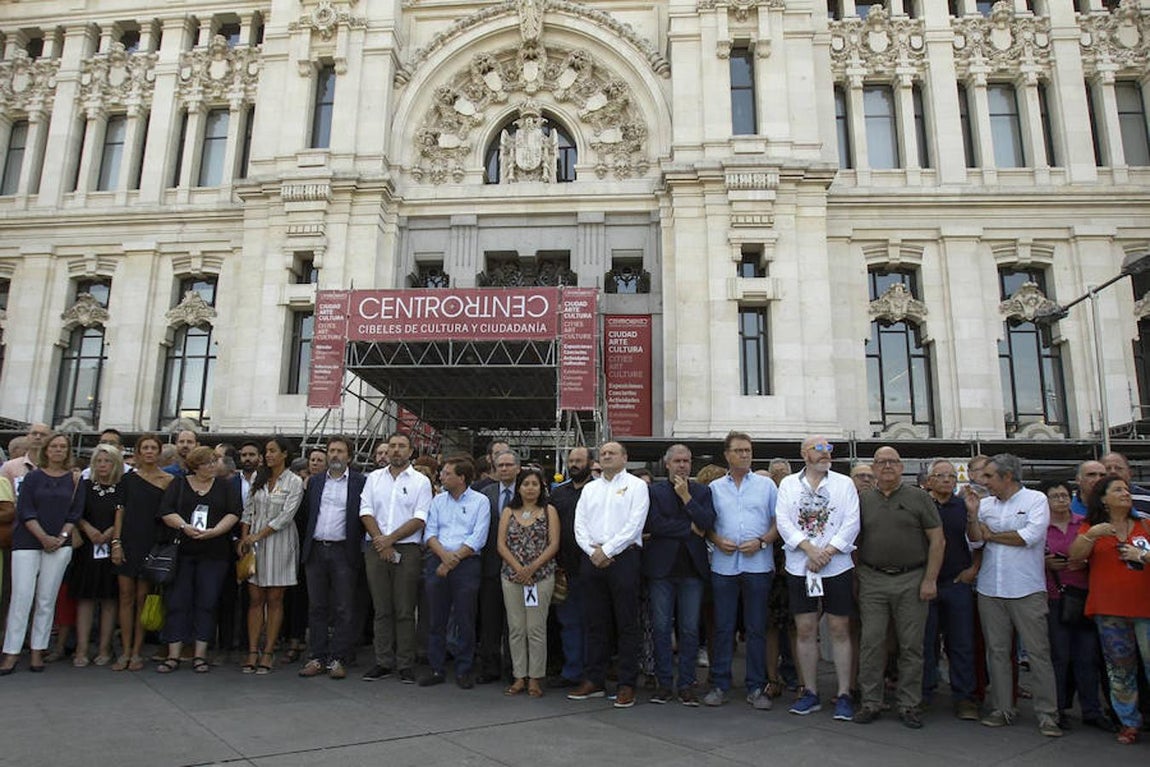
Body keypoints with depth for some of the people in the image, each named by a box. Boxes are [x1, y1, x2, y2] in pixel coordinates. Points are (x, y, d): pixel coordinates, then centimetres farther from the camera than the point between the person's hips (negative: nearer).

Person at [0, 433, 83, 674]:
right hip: (27, 543, -1)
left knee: (47, 599, 2)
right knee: (21, 597, -5)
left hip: (59, 545, 1)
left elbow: (76, 511, 5)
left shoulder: (74, 479, 8)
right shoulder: (32, 477, 5)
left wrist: (62, 537, -7)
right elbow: (25, 511, -2)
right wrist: (43, 537, -12)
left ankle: (37, 651, 9)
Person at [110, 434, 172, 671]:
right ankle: (126, 651, 12)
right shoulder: (129, 478, 8)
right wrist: (116, 542, -1)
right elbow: (120, 511, 6)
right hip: (128, 542, 2)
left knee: (143, 598, 1)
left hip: (152, 543, -2)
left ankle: (137, 652, 10)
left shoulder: (168, 481, 2)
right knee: (126, 596, 3)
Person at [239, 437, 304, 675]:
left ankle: (268, 654, 6)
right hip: (254, 541, 4)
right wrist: (244, 539, -1)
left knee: (274, 600, 1)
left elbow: (286, 516, -10)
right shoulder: (258, 479, 11)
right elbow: (248, 510, 10)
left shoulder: (294, 482, -3)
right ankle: (252, 652, 7)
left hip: (279, 542, -4)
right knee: (255, 599, 3)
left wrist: (258, 536, -11)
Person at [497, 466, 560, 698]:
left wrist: (532, 567, -12)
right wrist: (518, 568, -10)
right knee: (516, 629, 5)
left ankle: (535, 678, 8)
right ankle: (519, 677, 15)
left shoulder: (549, 511, 5)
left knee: (536, 628, -3)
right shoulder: (508, 512, 11)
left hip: (541, 576, -2)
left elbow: (554, 544, -2)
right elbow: (501, 544, 3)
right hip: (512, 576, 2)